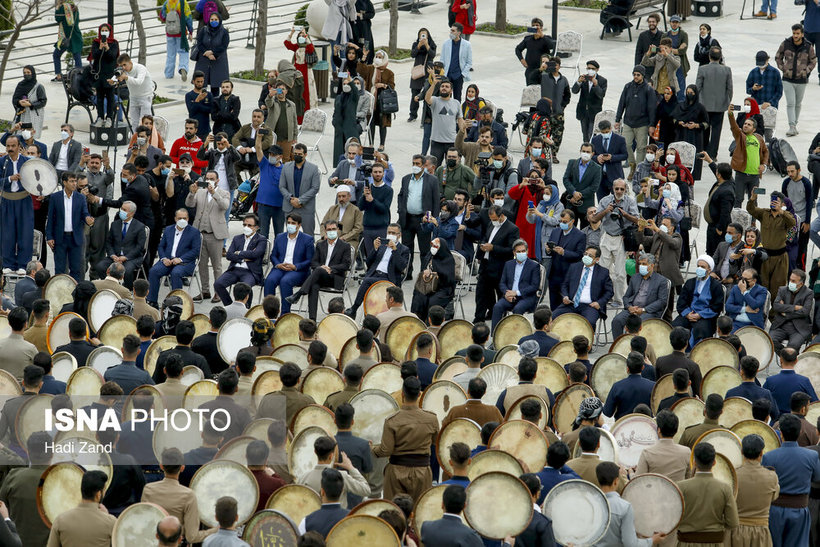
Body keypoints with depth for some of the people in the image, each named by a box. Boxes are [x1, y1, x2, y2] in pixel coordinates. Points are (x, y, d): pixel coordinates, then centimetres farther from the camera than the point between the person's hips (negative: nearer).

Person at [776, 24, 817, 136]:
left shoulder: (808, 46, -6)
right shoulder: (786, 44, -5)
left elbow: (813, 61, 8)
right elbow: (778, 57, 10)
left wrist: (806, 71, -4)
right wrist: (783, 69, -1)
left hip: (801, 80, 1)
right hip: (788, 80, -1)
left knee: (798, 104, 12)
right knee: (790, 103, -9)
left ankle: (795, 124, 28)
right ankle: (792, 127, -14)